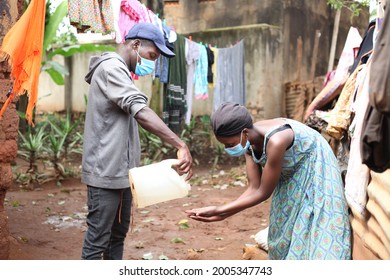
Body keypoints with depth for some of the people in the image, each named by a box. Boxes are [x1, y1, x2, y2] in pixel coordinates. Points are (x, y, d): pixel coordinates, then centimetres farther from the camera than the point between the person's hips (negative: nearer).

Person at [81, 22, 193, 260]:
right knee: (97, 240, -4)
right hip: (106, 173, -10)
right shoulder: (111, 68, -15)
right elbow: (141, 112, -29)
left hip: (122, 172, 10)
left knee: (118, 234, 15)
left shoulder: (120, 71, 18)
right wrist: (181, 146, -36)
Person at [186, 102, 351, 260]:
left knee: (313, 236, -6)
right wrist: (220, 212, -25)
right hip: (290, 177, 8)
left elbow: (263, 193, -28)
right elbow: (254, 188, -14)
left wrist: (220, 210, -27)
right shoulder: (248, 141, -14)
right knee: (285, 232, 12)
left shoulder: (275, 141, -38)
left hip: (315, 174, -8)